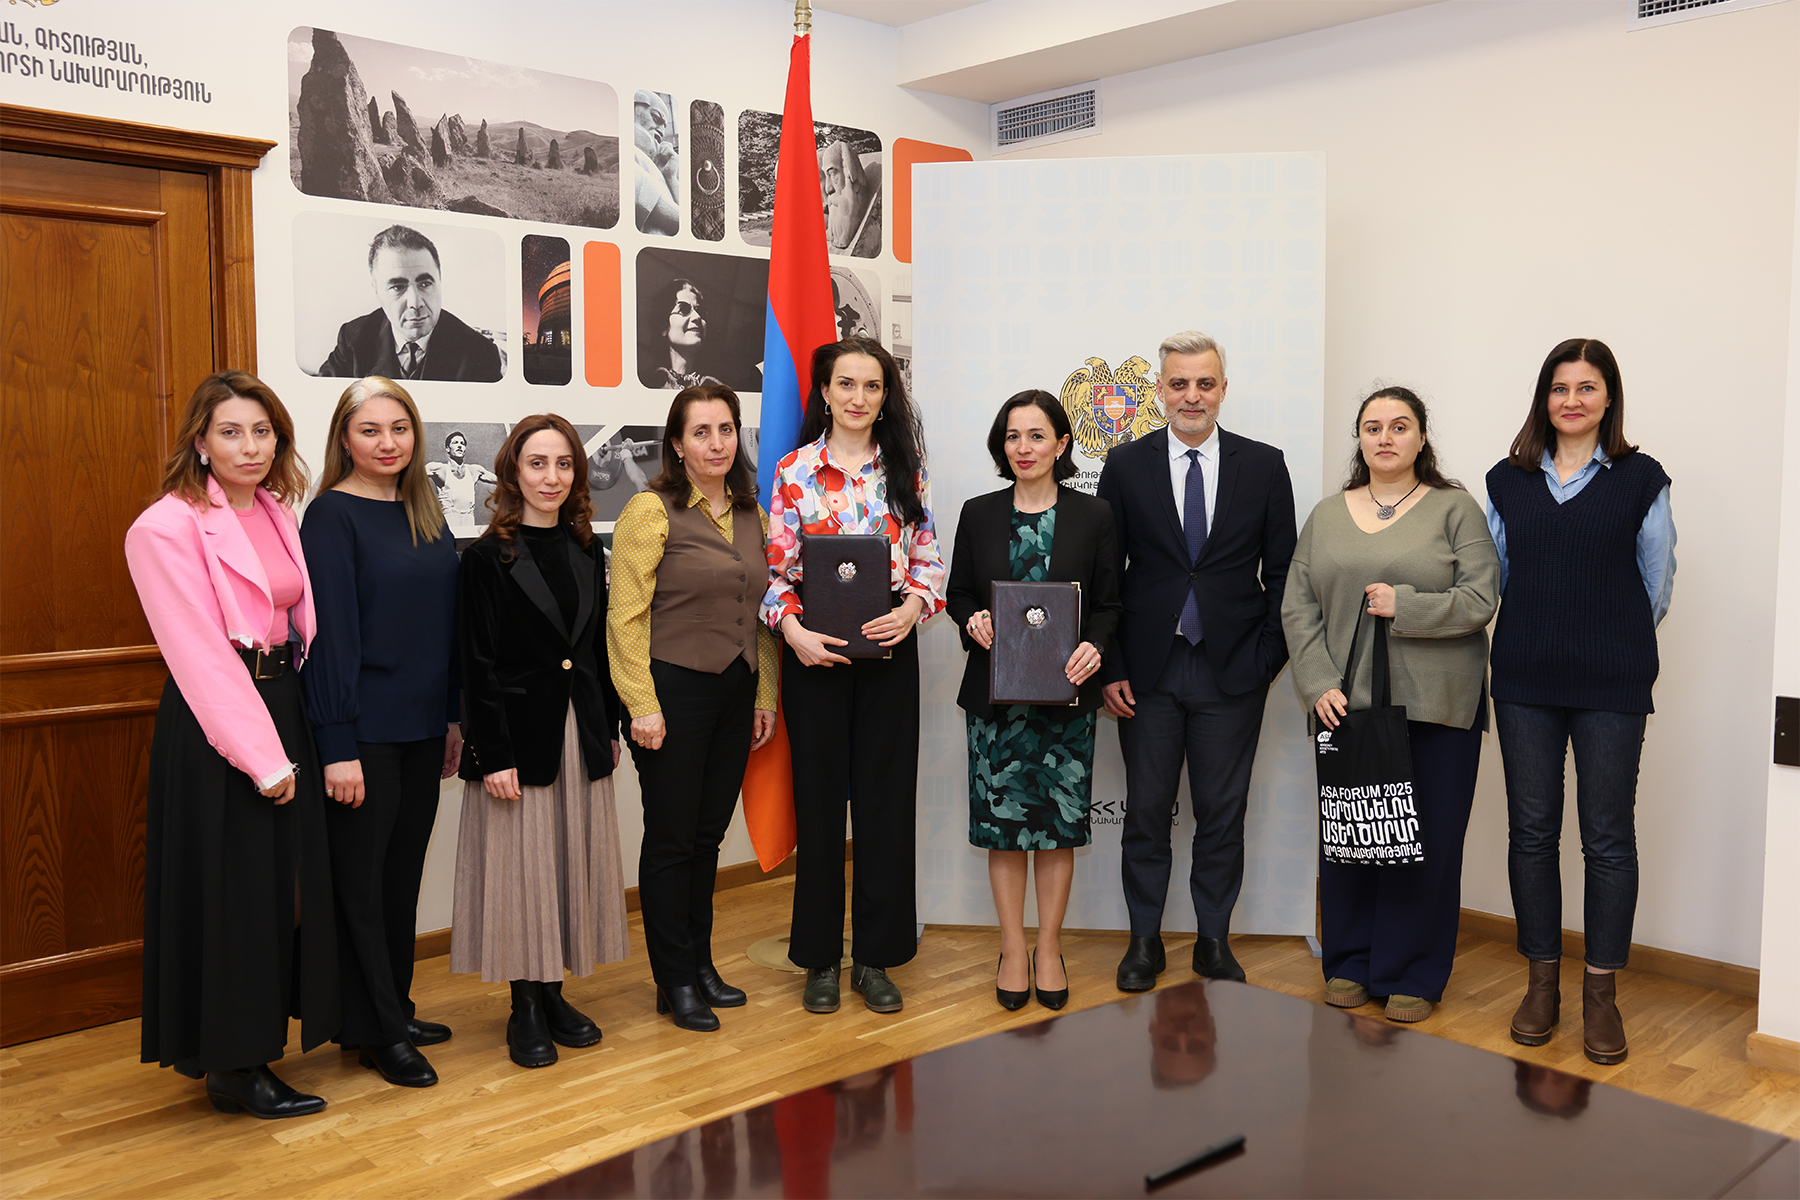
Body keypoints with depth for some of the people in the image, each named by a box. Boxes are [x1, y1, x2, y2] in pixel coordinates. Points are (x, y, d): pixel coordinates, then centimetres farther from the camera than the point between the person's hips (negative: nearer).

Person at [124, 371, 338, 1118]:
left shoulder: (277, 515, 11)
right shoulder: (166, 528, -11)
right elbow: (201, 655, -16)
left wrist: (293, 739, 4)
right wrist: (262, 757, -18)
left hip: (282, 707, 7)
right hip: (212, 725, -7)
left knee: (287, 881, 12)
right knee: (227, 892, 1)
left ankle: (255, 1040, 28)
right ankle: (231, 1069, 15)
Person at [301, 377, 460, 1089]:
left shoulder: (424, 511, 10)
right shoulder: (331, 515, -10)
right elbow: (330, 633, -15)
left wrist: (453, 716, 11)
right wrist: (337, 747, -18)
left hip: (422, 726, 7)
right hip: (363, 729, -7)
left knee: (403, 872, 15)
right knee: (361, 879, 5)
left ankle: (396, 1011, 28)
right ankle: (375, 1030, 15)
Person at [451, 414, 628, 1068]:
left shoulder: (586, 551, 8)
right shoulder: (488, 557, -8)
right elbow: (479, 665, -11)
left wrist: (610, 727, 12)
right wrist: (493, 756, -15)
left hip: (581, 734, 6)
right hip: (521, 734, -5)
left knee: (574, 862, 11)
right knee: (521, 868, 2)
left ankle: (555, 994, 24)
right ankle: (525, 1008, 15)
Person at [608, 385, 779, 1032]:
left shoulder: (751, 514, 11)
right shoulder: (651, 511, -9)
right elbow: (626, 617, -12)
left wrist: (765, 696, 12)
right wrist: (643, 706, -16)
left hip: (735, 692, 6)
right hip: (675, 691, -6)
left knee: (708, 835, 14)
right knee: (672, 838, 3)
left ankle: (701, 964, 27)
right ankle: (675, 982, 15)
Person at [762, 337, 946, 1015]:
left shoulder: (906, 471, 7)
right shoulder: (793, 472, 2)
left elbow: (928, 559, 7)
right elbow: (776, 569, 0)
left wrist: (912, 608, -12)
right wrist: (792, 628, -16)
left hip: (888, 650, 2)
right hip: (815, 653, -1)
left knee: (886, 798, 5)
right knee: (818, 797, 5)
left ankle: (875, 957, 18)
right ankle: (821, 957, 18)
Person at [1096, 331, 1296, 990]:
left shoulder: (1264, 465, 3)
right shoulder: (1126, 465, 2)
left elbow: (1282, 571, 4)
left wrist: (1269, 659, -3)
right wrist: (1109, 668, -4)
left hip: (1232, 671, 0)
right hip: (1148, 671, 0)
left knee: (1222, 815, 9)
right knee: (1145, 813, 8)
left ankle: (1214, 941, 24)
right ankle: (1145, 940, 23)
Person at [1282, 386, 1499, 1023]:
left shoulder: (1455, 509, 3)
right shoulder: (1327, 516, 12)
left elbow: (1479, 601, -6)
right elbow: (1298, 608, 6)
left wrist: (1403, 605, -16)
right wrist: (1321, 684, -5)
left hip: (1435, 707, -2)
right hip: (1344, 702, 3)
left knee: (1426, 840, 2)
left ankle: (1413, 976, 15)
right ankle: (1350, 963, 21)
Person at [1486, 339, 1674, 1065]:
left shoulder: (1640, 479, 1)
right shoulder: (1508, 481, 8)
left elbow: (1657, 583, 7)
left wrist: (1617, 644, 9)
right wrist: (1542, 634, 10)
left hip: (1611, 683, -2)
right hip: (1525, 679, 2)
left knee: (1608, 836, 2)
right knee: (1531, 830, 6)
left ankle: (1601, 993, 13)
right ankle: (1542, 983, 19)